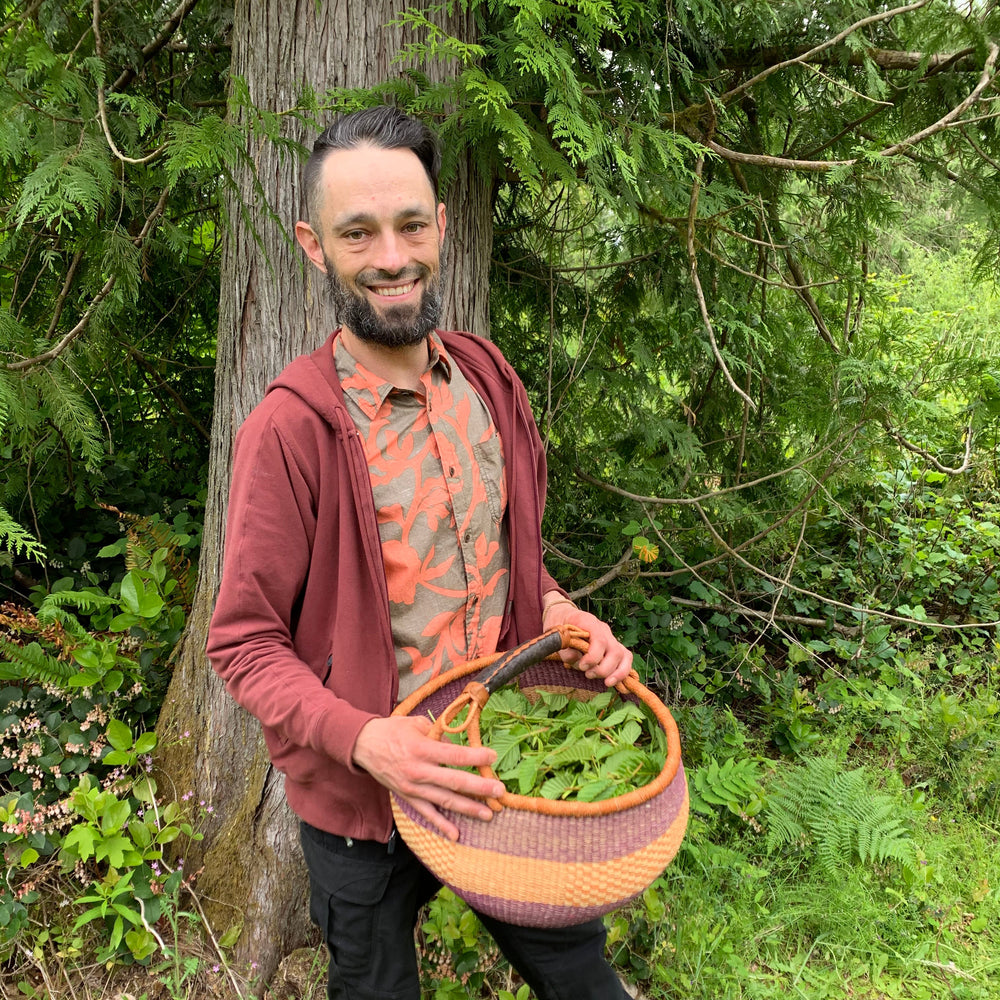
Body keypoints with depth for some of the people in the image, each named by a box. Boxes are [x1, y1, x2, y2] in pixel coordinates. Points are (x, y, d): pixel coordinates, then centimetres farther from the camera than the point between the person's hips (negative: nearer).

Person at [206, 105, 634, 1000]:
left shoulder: (486, 377, -2)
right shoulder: (291, 428, -22)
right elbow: (245, 642, -15)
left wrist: (562, 616, -8)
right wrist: (361, 737, -29)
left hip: (505, 765, 5)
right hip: (364, 793, -4)